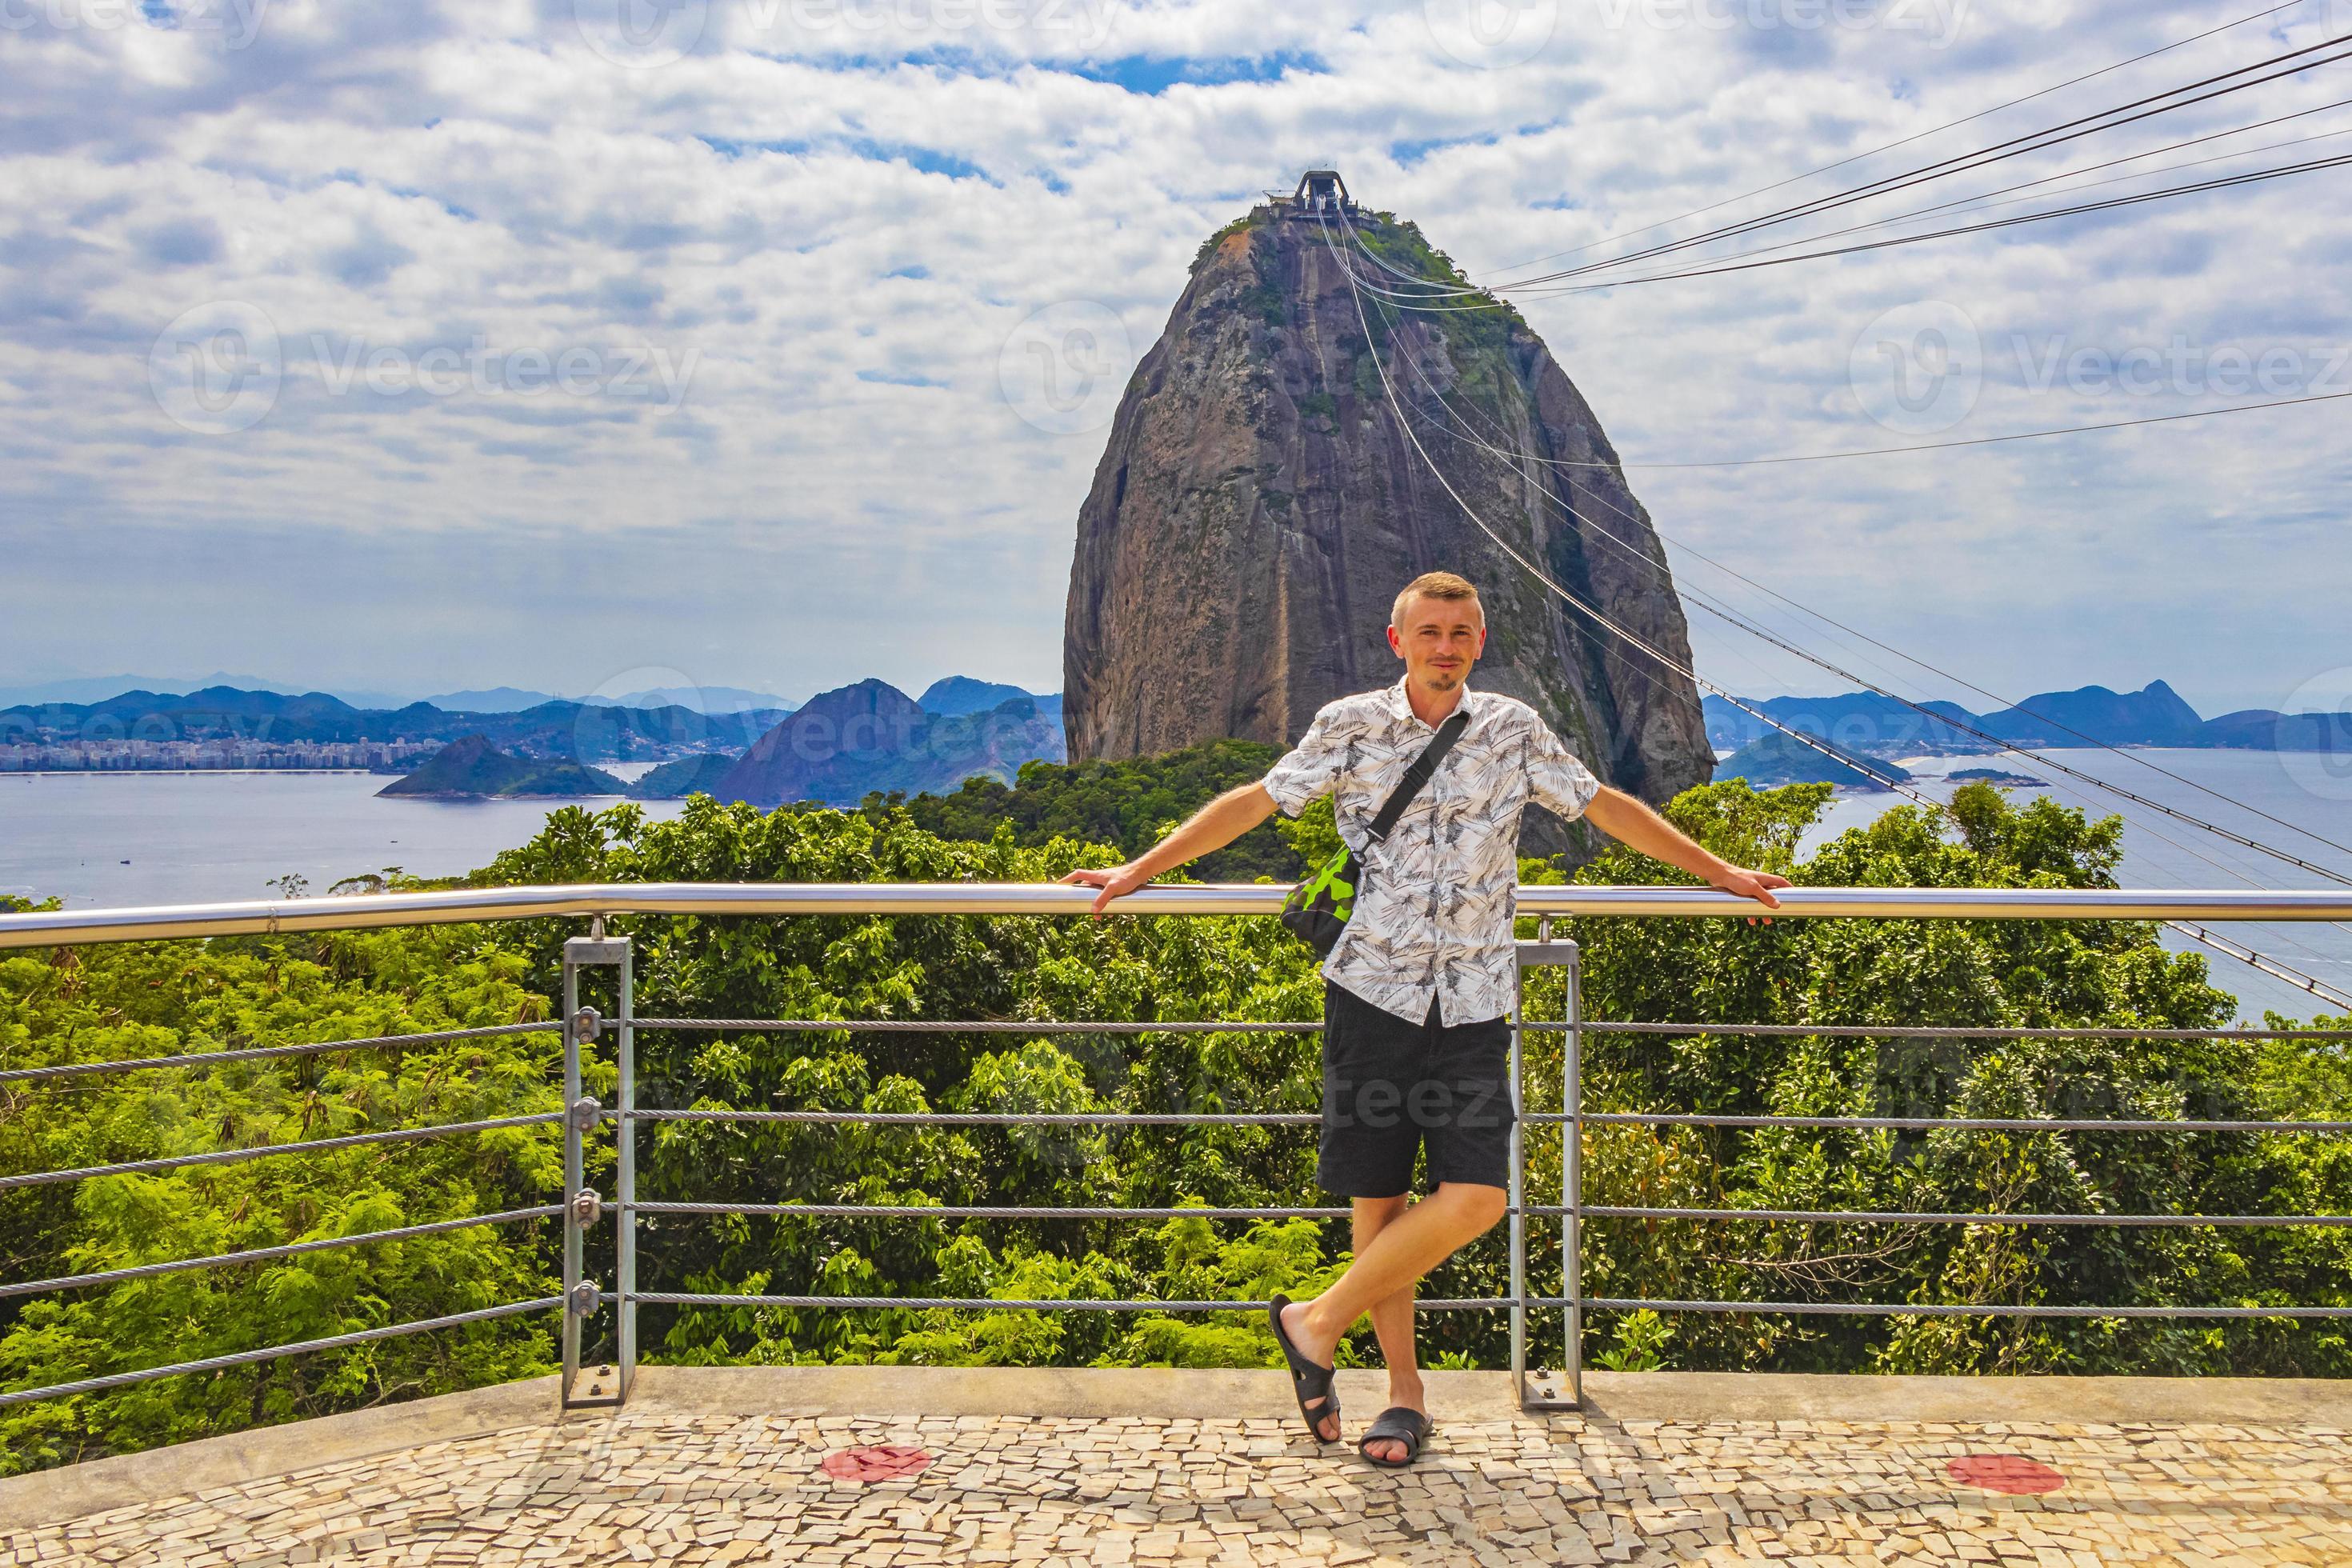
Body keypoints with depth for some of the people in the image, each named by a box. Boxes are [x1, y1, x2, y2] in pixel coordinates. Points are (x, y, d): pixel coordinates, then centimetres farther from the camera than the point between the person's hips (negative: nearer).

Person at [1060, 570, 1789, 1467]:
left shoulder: (1514, 731, 8)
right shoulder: (1351, 726, 3)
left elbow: (1606, 807, 18)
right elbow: (1257, 801, 7)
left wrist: (1717, 873, 21)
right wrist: (1139, 871, 6)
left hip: (1472, 1003, 1)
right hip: (1372, 991, -1)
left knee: (1477, 1200, -12)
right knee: (1377, 1197, 3)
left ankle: (1319, 1322, 5)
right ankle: (1405, 1391, 19)